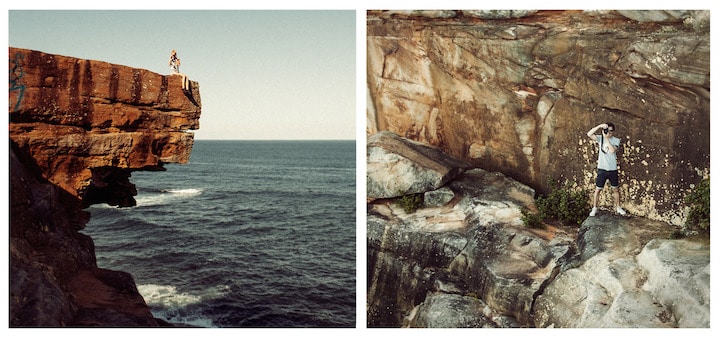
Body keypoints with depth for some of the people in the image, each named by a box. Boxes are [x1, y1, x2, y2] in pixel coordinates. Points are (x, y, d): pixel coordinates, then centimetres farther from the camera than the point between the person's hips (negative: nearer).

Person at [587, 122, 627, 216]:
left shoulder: (616, 140, -3)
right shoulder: (600, 138, -1)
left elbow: (612, 150, -22)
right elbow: (589, 134, -16)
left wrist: (606, 138, -21)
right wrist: (599, 126, -23)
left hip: (613, 169, 0)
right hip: (602, 169, 0)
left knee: (615, 189, 14)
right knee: (598, 189, 4)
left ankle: (618, 207, 28)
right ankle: (595, 208, 16)